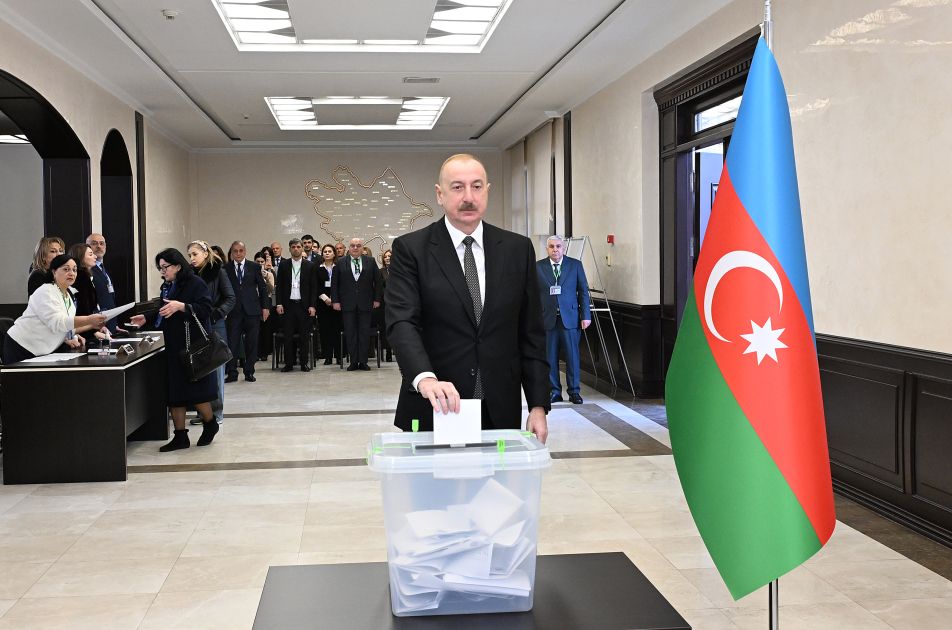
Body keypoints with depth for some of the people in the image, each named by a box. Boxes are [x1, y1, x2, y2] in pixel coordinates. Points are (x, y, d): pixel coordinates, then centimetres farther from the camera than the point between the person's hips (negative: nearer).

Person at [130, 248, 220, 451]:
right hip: (174, 347, 8)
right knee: (174, 391, 7)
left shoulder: (195, 283, -10)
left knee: (195, 388, -1)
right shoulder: (167, 287, 14)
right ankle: (180, 436, 14)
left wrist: (181, 306, -29)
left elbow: (205, 308, -19)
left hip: (194, 345, -8)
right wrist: (146, 318, 2)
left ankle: (210, 424, 24)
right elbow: (161, 311, 19)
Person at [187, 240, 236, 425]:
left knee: (216, 369, 0)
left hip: (214, 326, -4)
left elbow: (230, 299, -6)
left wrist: (214, 315, -15)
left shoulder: (217, 272, -3)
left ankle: (217, 412, 7)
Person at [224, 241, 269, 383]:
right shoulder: (226, 268, 4)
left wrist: (265, 307, 2)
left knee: (252, 343, 4)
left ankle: (249, 372, 13)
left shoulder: (255, 267, 5)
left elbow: (262, 287, 7)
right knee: (232, 342, 0)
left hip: (252, 310, 0)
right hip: (234, 311, 0)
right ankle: (232, 372, 7)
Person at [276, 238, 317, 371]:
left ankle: (304, 363, 11)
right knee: (288, 335, 2)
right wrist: (279, 303, -3)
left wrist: (312, 305, -4)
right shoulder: (283, 265, 6)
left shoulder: (309, 266, 5)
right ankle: (289, 363, 10)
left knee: (304, 335, 3)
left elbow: (313, 287, 3)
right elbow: (279, 286, 6)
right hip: (288, 304, 1)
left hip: (304, 305, -1)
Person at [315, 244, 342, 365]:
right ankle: (328, 356, 4)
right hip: (322, 303, 1)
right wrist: (325, 297, -9)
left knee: (337, 328, -3)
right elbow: (316, 287, 4)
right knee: (324, 329, 0)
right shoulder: (317, 269, 8)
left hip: (337, 302, -1)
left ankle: (338, 356, 3)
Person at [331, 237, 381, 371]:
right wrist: (335, 301, -1)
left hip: (365, 304, 0)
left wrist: (377, 299, 2)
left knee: (364, 333, 2)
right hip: (347, 304, 0)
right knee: (350, 333, 2)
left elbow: (377, 281, 7)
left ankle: (363, 361, 8)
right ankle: (353, 361, 8)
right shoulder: (341, 262, 4)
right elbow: (334, 283, 5)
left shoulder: (371, 261, 5)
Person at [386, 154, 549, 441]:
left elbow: (531, 333, 6)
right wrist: (425, 378, -32)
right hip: (434, 411, -2)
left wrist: (538, 405, 1)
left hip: (501, 413, 2)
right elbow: (402, 323, -14)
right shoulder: (410, 250, -2)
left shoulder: (518, 249, 5)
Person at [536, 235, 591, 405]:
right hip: (547, 319, 1)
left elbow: (583, 291, 6)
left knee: (572, 356, 0)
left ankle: (574, 391, 10)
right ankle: (554, 392, 13)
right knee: (550, 357, 3)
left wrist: (586, 315, 0)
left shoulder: (575, 265, 6)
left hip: (570, 318, -1)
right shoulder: (538, 267, 7)